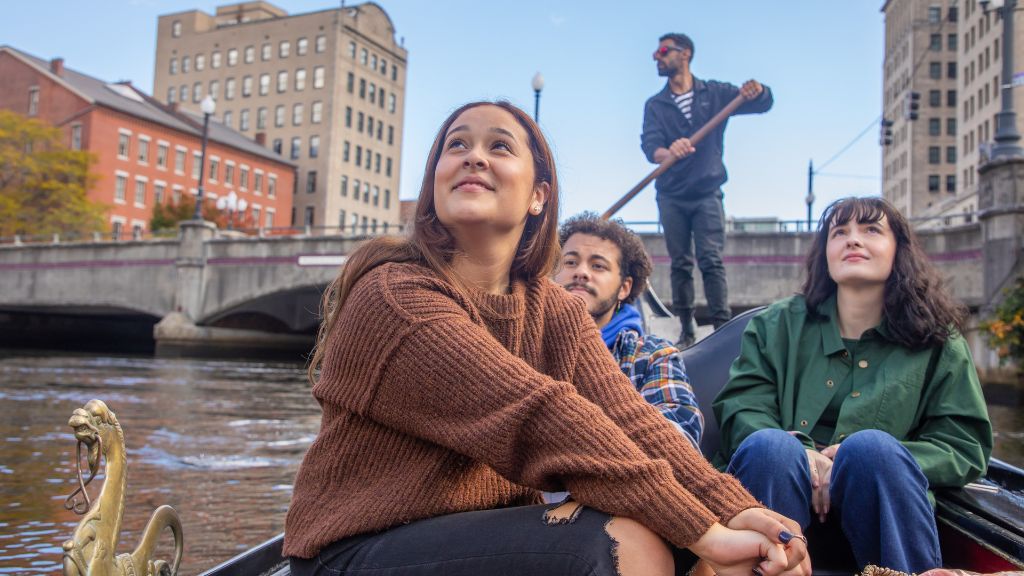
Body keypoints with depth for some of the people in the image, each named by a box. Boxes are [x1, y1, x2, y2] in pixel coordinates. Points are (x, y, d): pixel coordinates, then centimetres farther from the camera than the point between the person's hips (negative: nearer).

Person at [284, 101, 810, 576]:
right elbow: (539, 419, -26)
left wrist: (735, 510, -27)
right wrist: (703, 530, -29)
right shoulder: (392, 295, -17)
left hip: (490, 528, 6)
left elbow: (627, 418, -11)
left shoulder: (558, 312, 5)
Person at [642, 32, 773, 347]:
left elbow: (762, 104, 1)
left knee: (711, 261, -10)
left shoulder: (714, 93, 6)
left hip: (707, 194, -2)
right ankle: (686, 329, 9)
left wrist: (757, 91, -24)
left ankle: (723, 326, -10)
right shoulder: (655, 105, 8)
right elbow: (649, 144, -8)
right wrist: (668, 153, -33)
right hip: (671, 197, 2)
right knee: (680, 264, 4)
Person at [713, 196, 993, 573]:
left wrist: (864, 459, -16)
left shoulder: (937, 341, 13)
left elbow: (966, 447, 3)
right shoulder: (777, 324, 13)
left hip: (880, 498, 0)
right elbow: (740, 408, 0)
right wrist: (802, 456, -22)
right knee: (769, 445, -32)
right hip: (783, 484, 0)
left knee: (873, 446, -32)